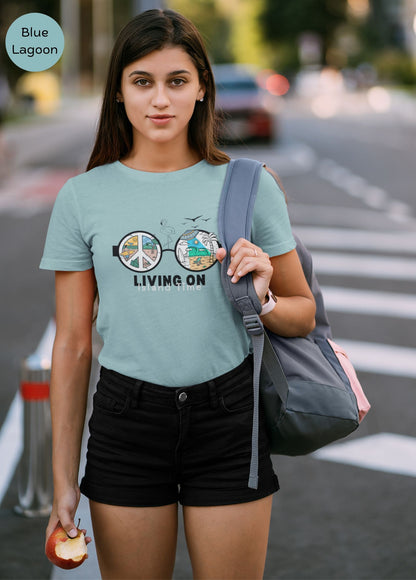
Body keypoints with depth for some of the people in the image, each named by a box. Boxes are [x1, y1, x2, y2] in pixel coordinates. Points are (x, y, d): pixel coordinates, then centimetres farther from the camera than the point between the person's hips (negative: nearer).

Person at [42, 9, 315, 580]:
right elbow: (72, 344, 3)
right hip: (127, 420, 0)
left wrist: (262, 301, -14)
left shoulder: (251, 185, 0)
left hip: (228, 421, 0)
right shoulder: (82, 196, 0)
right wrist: (64, 477, 2)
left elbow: (304, 315, 9)